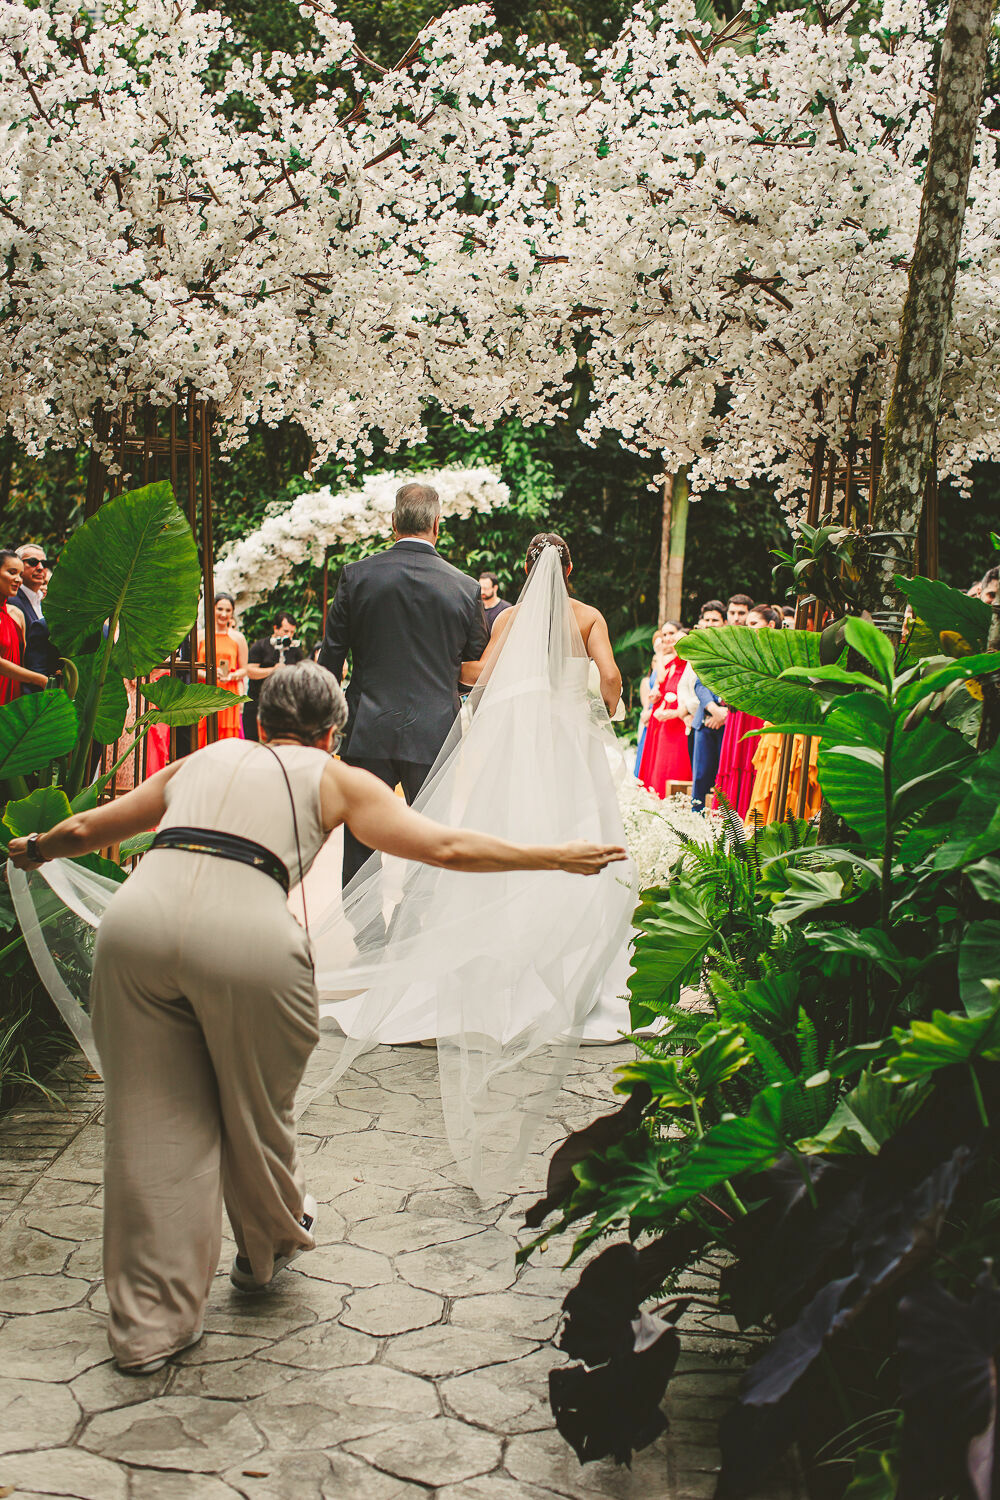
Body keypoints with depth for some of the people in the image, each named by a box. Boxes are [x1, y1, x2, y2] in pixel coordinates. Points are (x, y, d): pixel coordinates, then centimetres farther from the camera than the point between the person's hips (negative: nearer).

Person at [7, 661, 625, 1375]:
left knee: (153, 1123, 13)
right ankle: (266, 1253, 46)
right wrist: (558, 857, 26)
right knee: (256, 1114, 21)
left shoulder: (205, 760, 32)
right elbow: (446, 848, 17)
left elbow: (85, 828, 41)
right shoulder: (333, 777, 23)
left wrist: (34, 848, 62)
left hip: (138, 915, 3)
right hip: (247, 934, -3)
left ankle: (149, 1323, 22)